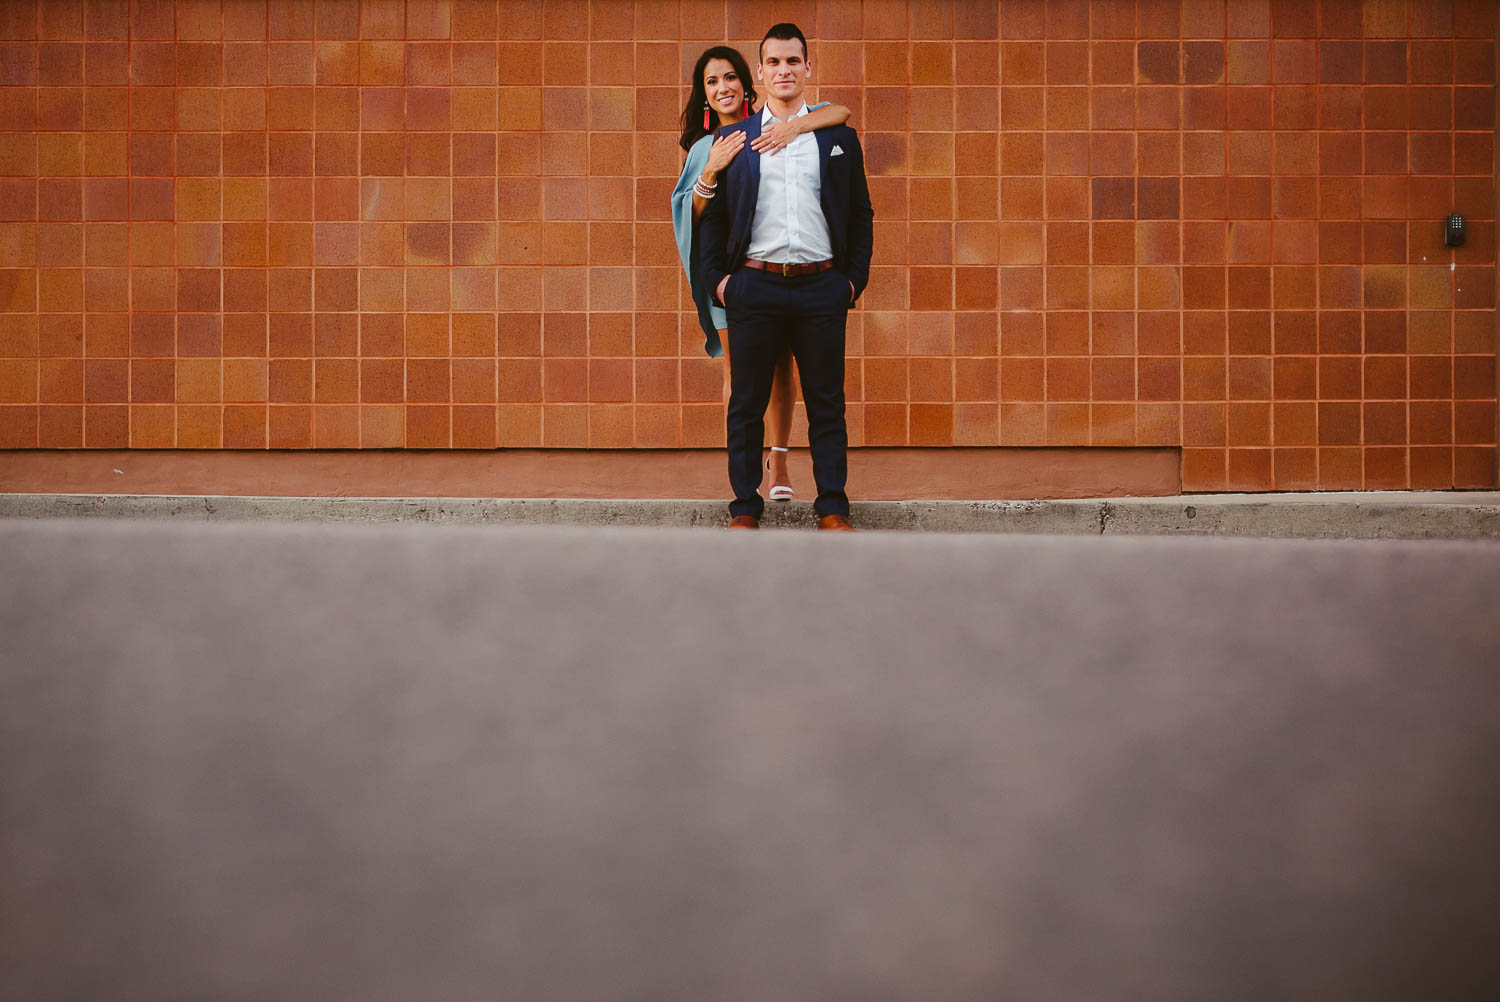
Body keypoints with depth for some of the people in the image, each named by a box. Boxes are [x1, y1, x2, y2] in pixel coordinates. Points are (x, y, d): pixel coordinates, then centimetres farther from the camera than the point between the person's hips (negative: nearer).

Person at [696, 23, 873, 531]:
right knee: (746, 405, 3)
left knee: (827, 404, 2)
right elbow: (710, 216, 11)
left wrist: (855, 278, 2)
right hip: (754, 286, 0)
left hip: (822, 287, 0)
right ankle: (745, 508, 10)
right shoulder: (734, 138, 11)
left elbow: (861, 216, 12)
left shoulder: (839, 138, 12)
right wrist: (716, 279, 0)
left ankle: (832, 509, 8)